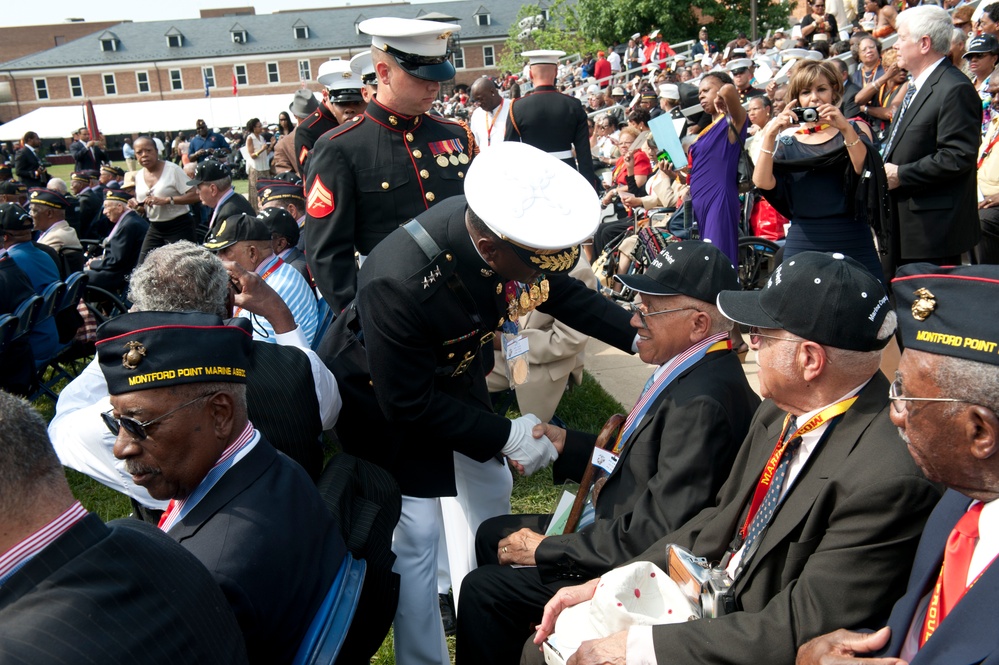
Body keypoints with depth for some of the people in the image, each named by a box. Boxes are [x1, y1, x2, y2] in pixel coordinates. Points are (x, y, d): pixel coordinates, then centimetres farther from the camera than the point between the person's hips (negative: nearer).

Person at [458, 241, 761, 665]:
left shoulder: (703, 400, -30)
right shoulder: (697, 372, 0)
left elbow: (653, 536, -28)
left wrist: (545, 549, -18)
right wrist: (566, 444, 3)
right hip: (622, 528, 10)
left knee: (483, 588, -10)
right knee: (492, 535, 17)